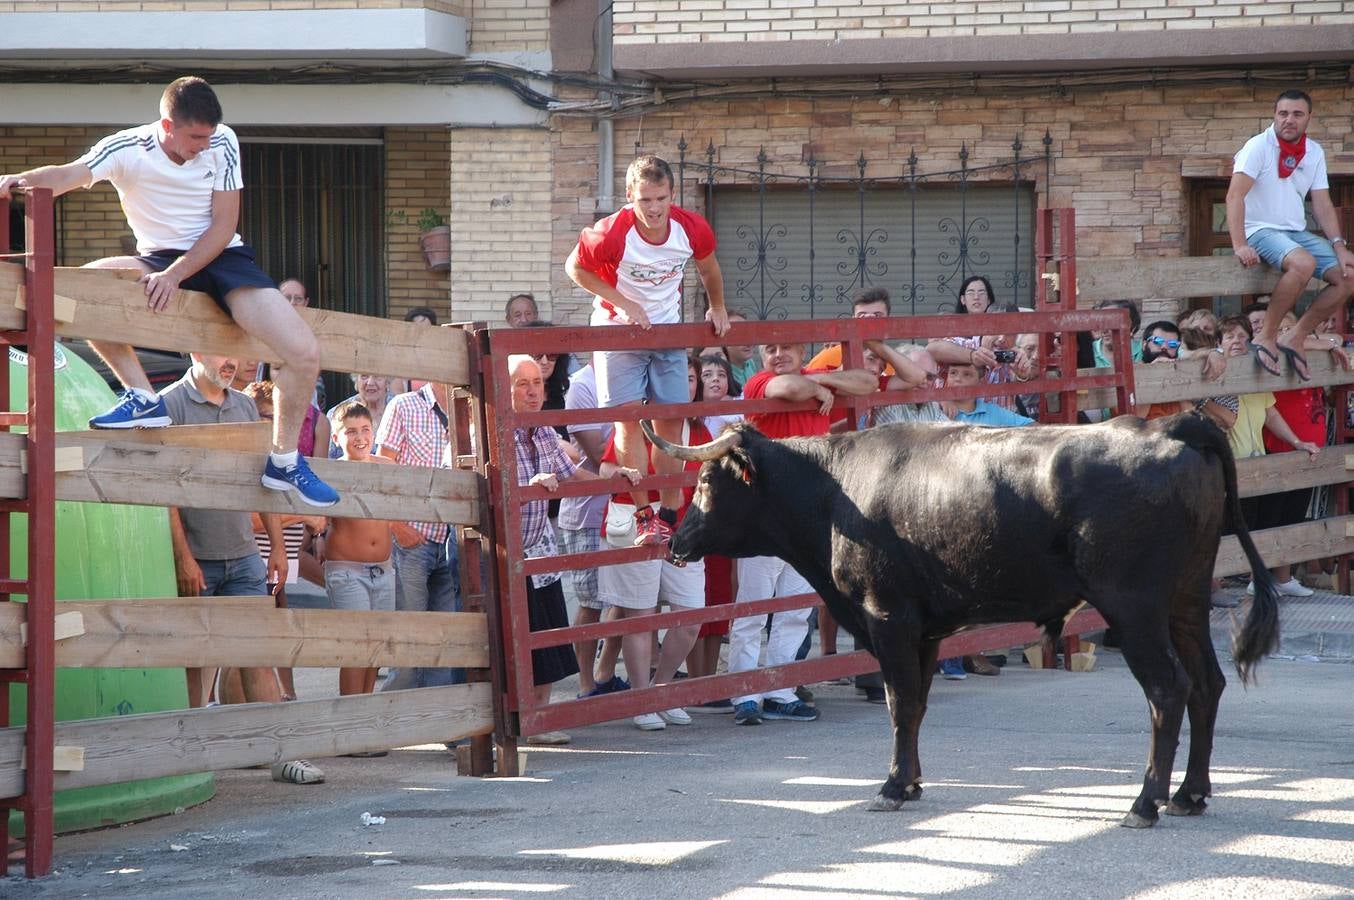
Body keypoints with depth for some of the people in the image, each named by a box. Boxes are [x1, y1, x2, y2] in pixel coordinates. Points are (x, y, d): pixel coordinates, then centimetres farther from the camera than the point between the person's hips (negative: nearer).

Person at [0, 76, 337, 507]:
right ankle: (143, 398, -16)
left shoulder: (222, 144, -10)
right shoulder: (128, 149, -15)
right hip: (160, 259, 0)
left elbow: (223, 226, -11)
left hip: (220, 257, 0)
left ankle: (284, 462, 6)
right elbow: (70, 175, -32)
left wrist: (175, 275, -24)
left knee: (305, 353, -17)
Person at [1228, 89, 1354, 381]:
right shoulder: (1259, 146, -11)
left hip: (1297, 232, 7)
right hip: (1260, 230, -7)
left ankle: (1296, 337, -2)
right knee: (1303, 263, -36)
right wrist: (1239, 245, -30)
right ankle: (1266, 337, -25)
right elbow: (1235, 195, -20)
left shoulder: (1314, 153, 8)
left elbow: (1322, 205, 9)